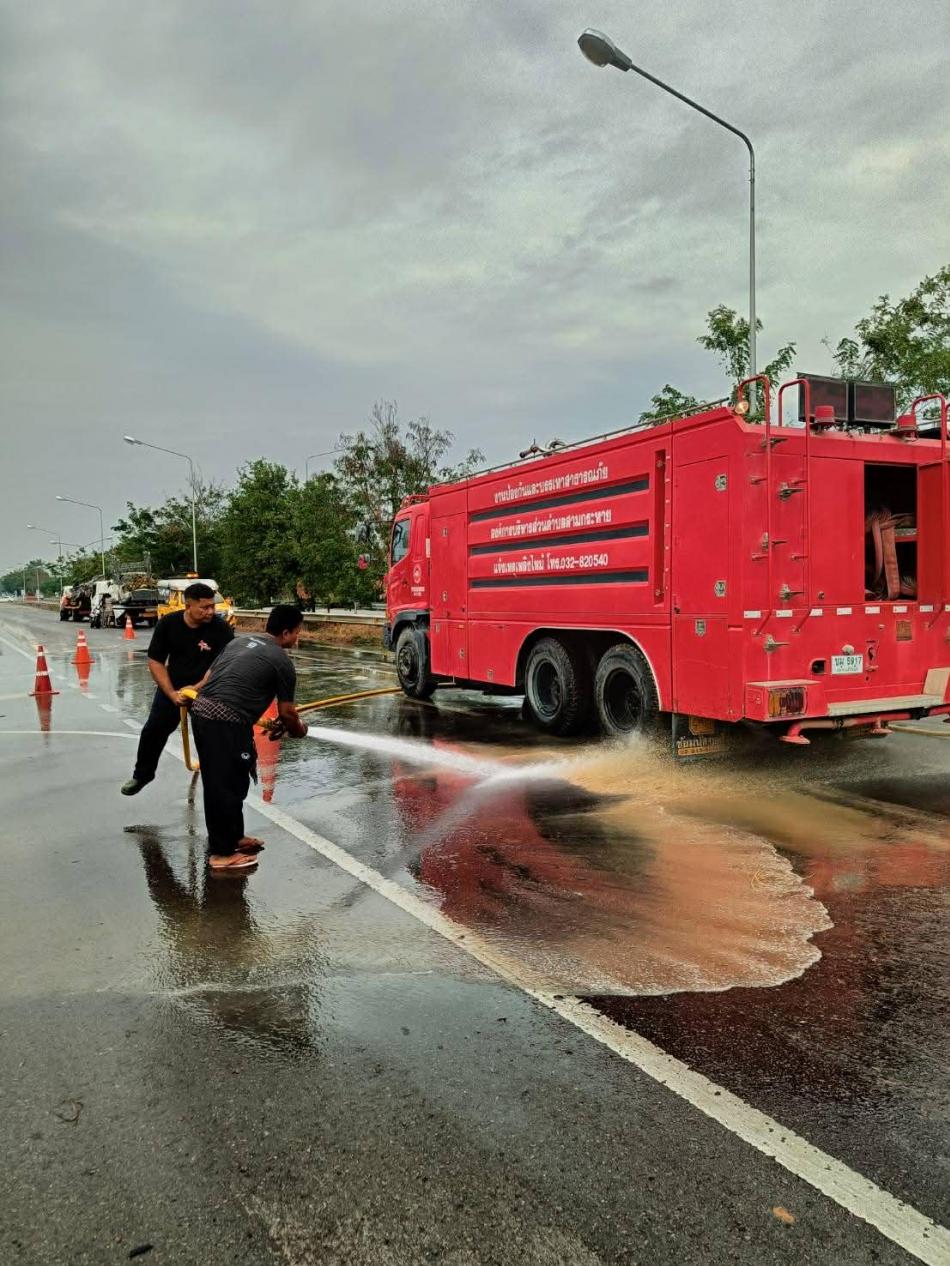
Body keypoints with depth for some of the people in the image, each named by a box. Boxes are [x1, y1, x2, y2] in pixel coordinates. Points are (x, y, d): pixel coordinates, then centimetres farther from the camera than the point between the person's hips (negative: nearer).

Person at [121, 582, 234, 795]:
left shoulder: (222, 629, -23)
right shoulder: (168, 624, -14)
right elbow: (155, 661, -8)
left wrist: (197, 688, -34)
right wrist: (171, 693, -16)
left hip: (208, 689, -3)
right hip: (172, 686, 3)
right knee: (154, 730, 9)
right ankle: (142, 774, 34)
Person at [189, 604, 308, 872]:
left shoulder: (240, 641, 20)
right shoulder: (281, 661, -2)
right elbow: (286, 712, 2)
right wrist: (298, 730, 23)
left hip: (201, 709, 9)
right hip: (226, 721, -9)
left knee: (216, 782, 19)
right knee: (228, 785, 2)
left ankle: (231, 837, 33)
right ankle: (223, 853, 12)